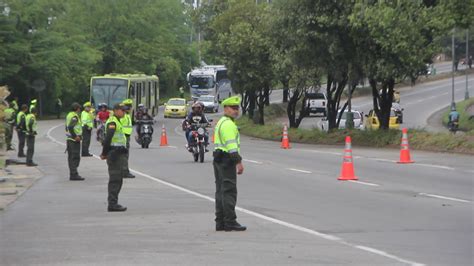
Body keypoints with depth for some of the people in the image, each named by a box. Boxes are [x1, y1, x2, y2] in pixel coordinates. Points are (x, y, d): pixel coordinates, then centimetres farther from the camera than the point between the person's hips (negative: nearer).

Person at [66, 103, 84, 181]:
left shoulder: (69, 115, 14)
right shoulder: (75, 116, -15)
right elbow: (70, 127, -26)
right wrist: (75, 136, -22)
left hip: (69, 139, 10)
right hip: (75, 139, -10)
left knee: (71, 157, 12)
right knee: (75, 157, -8)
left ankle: (72, 174, 17)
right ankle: (74, 174, -10)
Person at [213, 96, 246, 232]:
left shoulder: (221, 122, 21)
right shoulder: (229, 124, -13)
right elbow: (231, 144, -21)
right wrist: (239, 162, -23)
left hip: (218, 159, 11)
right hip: (227, 160, -11)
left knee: (221, 191, 11)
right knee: (229, 191, -10)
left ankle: (220, 222, 12)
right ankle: (230, 222, -12)